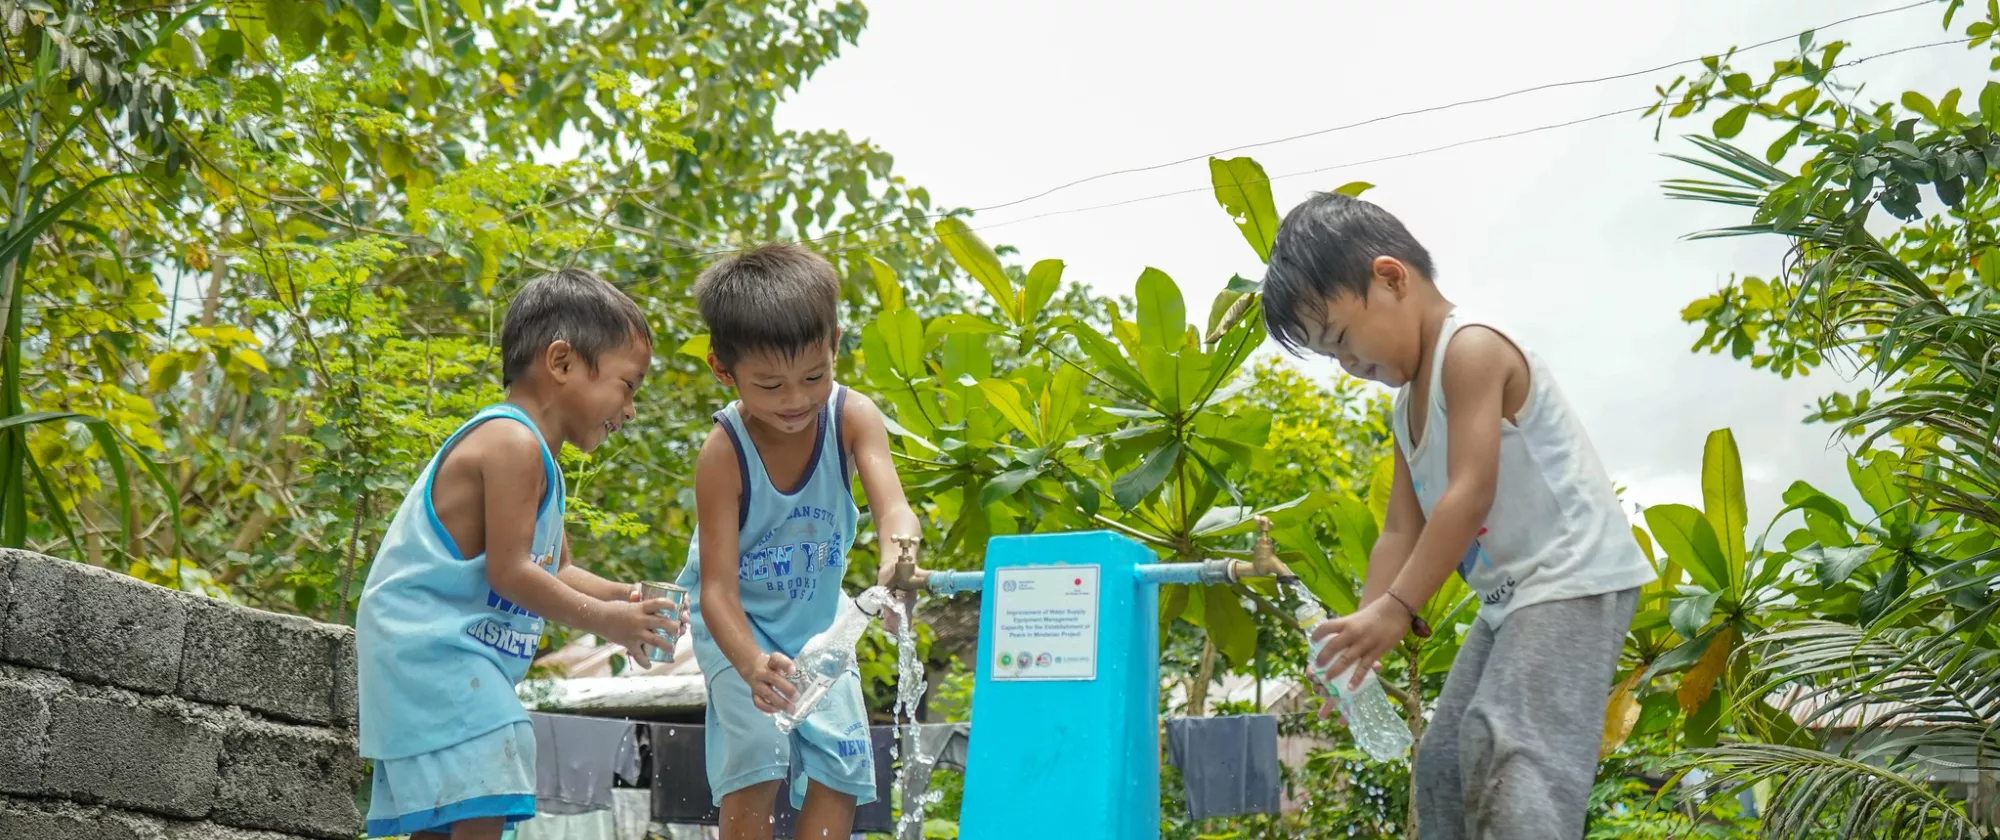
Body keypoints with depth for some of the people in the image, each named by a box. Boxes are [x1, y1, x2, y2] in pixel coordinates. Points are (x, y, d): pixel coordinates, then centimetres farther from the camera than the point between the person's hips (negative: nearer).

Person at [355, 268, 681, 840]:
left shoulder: (534, 455, 17)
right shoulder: (512, 443, -17)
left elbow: (556, 570, 20)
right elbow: (509, 572, -22)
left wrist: (624, 597, 4)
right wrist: (602, 620, -14)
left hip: (430, 652, 11)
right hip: (431, 645, -11)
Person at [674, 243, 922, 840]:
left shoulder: (852, 417, -23)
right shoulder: (724, 453, -30)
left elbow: (892, 506, -38)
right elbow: (717, 588, -33)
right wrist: (752, 665, -53)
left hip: (817, 617, 4)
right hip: (738, 623, -3)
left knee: (841, 763, -2)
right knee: (757, 756, -19)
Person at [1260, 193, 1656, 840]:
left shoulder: (1472, 349, -15)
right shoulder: (1408, 405, 15)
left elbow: (1470, 494, -23)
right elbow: (1402, 530, 11)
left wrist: (1397, 610, -24)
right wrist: (1364, 630, 0)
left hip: (1576, 580, -11)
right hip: (1510, 594, 11)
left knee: (1509, 750, -25)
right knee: (1444, 760, 13)